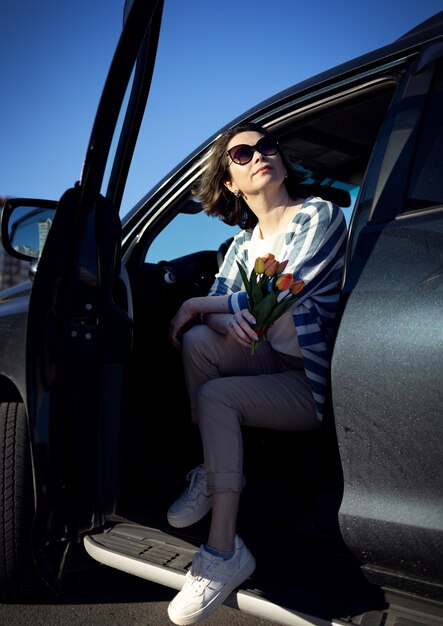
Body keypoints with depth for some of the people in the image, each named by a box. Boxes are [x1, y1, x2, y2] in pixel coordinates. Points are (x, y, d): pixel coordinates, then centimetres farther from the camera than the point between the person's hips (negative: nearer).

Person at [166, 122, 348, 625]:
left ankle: (224, 552, -21)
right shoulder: (244, 241, 12)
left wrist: (197, 305, -12)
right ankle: (213, 472, -7)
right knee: (200, 339, -19)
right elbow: (214, 301, 2)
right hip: (271, 360, 6)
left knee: (216, 396, -26)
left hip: (314, 378, -6)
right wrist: (226, 318, -24)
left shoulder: (320, 216, -8)